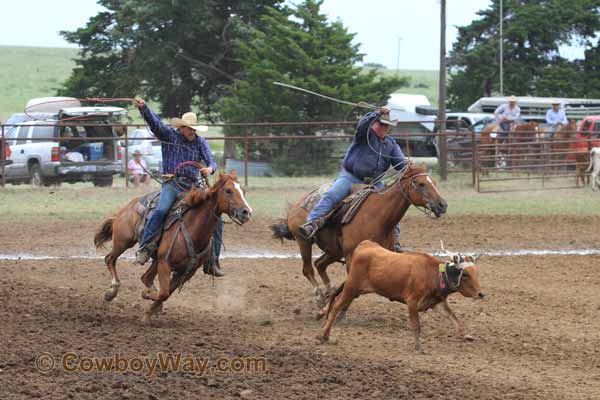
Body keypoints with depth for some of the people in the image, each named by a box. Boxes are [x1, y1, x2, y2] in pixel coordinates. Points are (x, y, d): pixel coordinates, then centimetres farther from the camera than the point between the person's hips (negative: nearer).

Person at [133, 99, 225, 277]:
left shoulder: (200, 142, 13)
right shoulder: (169, 135, 5)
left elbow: (211, 161, 3)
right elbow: (154, 121, -9)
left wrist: (210, 168, -22)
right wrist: (143, 108, -27)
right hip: (172, 183, -4)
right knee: (161, 210, -34)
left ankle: (212, 262, 6)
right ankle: (145, 247, -26)